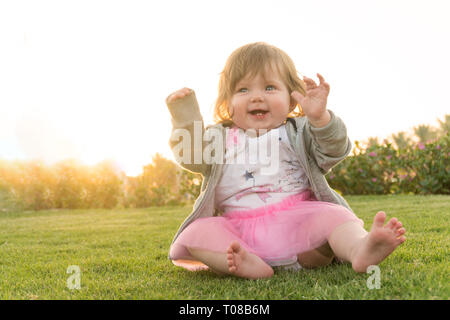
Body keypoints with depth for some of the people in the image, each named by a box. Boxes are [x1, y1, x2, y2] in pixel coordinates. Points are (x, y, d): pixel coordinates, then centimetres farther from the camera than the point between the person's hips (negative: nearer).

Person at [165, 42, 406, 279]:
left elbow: (333, 152, -2)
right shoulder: (219, 137, 16)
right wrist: (185, 118, -10)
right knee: (196, 232, -23)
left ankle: (360, 248, -54)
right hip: (239, 232, 1)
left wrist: (321, 118, -19)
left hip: (298, 222, 0)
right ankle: (247, 263, -46)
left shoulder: (299, 132, 13)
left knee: (331, 215, -26)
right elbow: (191, 157, 2)